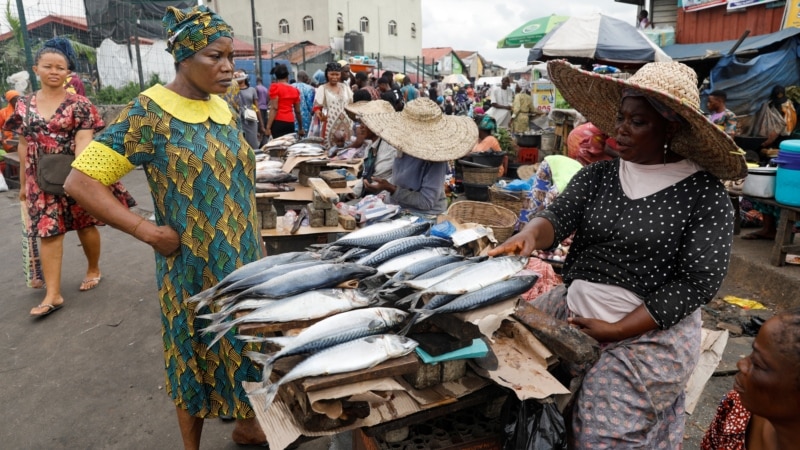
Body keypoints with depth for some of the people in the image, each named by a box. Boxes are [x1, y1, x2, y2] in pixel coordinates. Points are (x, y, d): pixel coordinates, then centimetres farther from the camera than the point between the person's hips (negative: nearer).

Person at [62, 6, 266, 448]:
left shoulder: (225, 110, 5)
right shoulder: (148, 113, -15)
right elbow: (79, 181, -16)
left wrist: (253, 245, 12)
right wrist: (148, 231, -20)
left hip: (242, 260, 6)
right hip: (192, 266, -6)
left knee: (244, 348, 18)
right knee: (197, 357, 10)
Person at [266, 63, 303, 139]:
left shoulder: (275, 87, -1)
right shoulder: (295, 90, 13)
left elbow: (274, 108, -10)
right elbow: (297, 111, 16)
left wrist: (268, 127, -11)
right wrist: (300, 128, 26)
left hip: (278, 122, -5)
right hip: (290, 122, 5)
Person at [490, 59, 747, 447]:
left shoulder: (704, 195, -8)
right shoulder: (597, 175, 4)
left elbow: (696, 283, -12)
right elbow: (559, 216, -8)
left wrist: (615, 331, -16)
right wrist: (531, 233, -33)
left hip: (648, 333, -4)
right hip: (571, 309, 5)